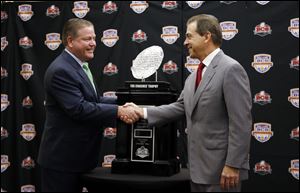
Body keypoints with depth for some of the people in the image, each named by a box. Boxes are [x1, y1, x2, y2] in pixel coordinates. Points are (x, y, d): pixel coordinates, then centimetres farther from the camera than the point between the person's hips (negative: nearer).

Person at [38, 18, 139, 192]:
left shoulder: (80, 66, 12)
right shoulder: (61, 70, -20)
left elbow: (93, 100, 12)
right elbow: (79, 109, -27)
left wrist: (122, 104, -3)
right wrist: (118, 111, -26)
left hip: (77, 156, 10)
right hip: (62, 157, -10)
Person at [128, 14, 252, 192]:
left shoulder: (231, 69, -14)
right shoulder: (194, 76, 14)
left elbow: (241, 122, -19)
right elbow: (180, 107, 13)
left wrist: (233, 165, -20)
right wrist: (144, 113, 4)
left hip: (221, 168, -8)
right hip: (199, 168, 8)